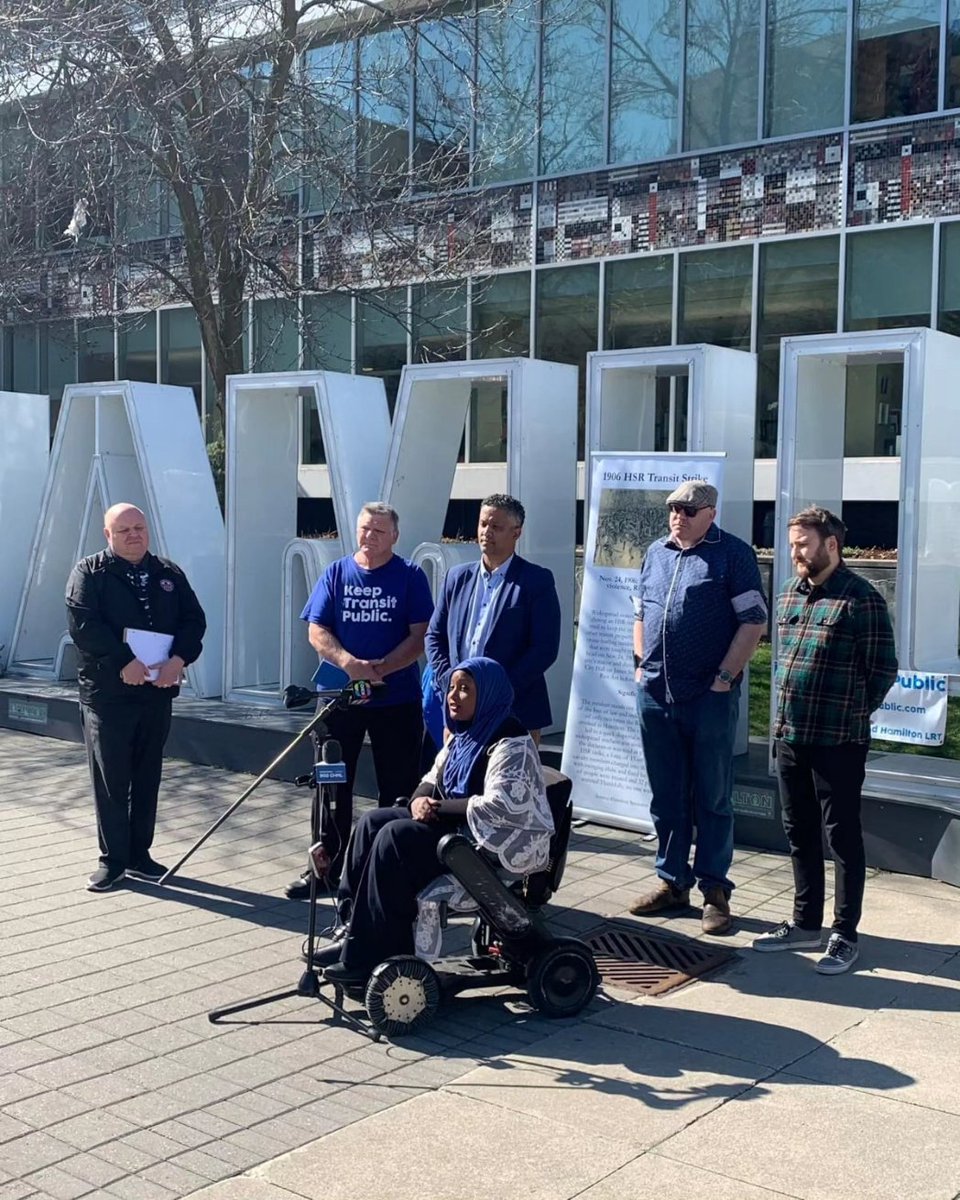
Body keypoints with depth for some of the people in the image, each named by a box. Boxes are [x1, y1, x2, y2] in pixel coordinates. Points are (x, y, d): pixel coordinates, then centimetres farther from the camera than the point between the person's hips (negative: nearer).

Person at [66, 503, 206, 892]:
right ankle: (112, 860, 8)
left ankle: (139, 854, 20)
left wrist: (179, 659, -13)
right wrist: (123, 663, -21)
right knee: (110, 780, 0)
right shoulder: (89, 572, -1)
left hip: (158, 690, 4)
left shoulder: (169, 574, 12)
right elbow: (82, 624, -13)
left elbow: (194, 620, 6)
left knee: (147, 778, 10)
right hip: (106, 693, -4)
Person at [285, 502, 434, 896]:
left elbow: (420, 635, -5)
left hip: (397, 698, -2)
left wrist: (381, 667, -20)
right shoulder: (336, 574, 5)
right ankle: (327, 867, 18)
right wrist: (348, 663, -18)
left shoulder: (410, 576, 0)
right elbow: (317, 631, 0)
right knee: (332, 785, 7)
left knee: (398, 790, 5)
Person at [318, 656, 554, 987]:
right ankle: (353, 927, -2)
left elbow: (501, 805, -29)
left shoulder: (510, 744, -17)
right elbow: (434, 779, 18)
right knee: (372, 823, -3)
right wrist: (421, 799, -7)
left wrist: (441, 806, -19)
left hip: (493, 843, -10)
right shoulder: (463, 734, 13)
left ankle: (371, 956, -18)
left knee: (395, 838, -24)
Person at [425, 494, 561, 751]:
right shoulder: (457, 577, 14)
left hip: (516, 713, -4)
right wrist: (448, 680, 0)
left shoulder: (537, 581, -2)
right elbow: (434, 635, 17)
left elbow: (545, 648, -8)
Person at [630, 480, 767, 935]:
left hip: (710, 697, -5)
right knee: (666, 796, 13)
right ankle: (671, 881, 24)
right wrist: (642, 664, 10)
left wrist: (724, 678, -14)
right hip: (655, 694, 6)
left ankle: (715, 890, 12)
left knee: (712, 799, 3)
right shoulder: (656, 553, 13)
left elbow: (753, 621, -9)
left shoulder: (733, 554, -5)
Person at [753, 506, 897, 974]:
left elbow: (883, 670, -8)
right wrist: (783, 717, 14)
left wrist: (850, 716, -3)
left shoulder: (861, 599, -11)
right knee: (799, 834, 16)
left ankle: (845, 935, 13)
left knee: (842, 838, 3)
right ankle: (805, 924, 28)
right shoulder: (789, 595, 11)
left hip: (837, 742, -7)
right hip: (789, 738, 7)